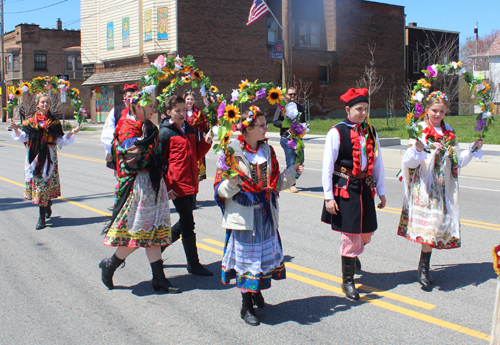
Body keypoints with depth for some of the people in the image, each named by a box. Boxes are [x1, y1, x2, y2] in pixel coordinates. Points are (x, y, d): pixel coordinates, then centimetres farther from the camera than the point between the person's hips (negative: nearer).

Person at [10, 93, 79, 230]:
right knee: (35, 181, 4)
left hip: (49, 157, -2)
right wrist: (16, 129, -16)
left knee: (44, 184, -7)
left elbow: (61, 140, 2)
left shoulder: (54, 122, 5)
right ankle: (48, 207, 32)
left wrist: (71, 133, -11)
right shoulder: (30, 121, 8)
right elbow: (23, 137, 1)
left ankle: (42, 218, -4)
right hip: (34, 156, 2)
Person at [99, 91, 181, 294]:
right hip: (137, 184, -8)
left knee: (153, 231, 7)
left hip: (153, 184, 8)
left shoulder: (147, 127, 15)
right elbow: (133, 159, -22)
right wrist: (145, 140, -29)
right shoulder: (128, 129, -11)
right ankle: (109, 265, 17)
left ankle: (159, 279, 10)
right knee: (137, 231, -4)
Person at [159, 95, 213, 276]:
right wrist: (166, 187, -12)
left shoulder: (190, 130, 14)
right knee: (188, 223, -3)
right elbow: (160, 162, -7)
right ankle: (193, 264, 9)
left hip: (191, 184, 7)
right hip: (177, 185, -7)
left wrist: (206, 142, -1)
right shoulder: (165, 133, -6)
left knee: (185, 222, 16)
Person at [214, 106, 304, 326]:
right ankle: (246, 305, 16)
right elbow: (221, 190, -10)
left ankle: (256, 291, 36)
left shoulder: (267, 150, 8)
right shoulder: (232, 152, -9)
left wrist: (292, 172, -1)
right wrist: (231, 183, -30)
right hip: (243, 215, -5)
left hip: (265, 214, 5)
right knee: (246, 256, 2)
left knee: (265, 252, 13)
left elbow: (276, 183, 13)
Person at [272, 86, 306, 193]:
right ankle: (291, 184, 3)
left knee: (300, 160, 6)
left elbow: (303, 121, 28)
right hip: (286, 138, -6)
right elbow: (275, 121, -5)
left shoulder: (300, 107, 18)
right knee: (291, 162, -8)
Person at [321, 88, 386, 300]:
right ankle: (348, 281, 15)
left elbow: (377, 163, 13)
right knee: (351, 235, -2)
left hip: (365, 187, 6)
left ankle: (353, 254, 50)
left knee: (367, 233, 16)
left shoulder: (370, 132, 7)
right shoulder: (337, 132, -9)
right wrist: (328, 197, -12)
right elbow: (327, 166, -10)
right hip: (345, 187, -6)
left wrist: (381, 191, 13)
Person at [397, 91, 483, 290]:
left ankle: (424, 268, 14)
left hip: (443, 187, 5)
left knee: (438, 224, 4)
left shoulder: (449, 134, 12)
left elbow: (457, 162, 17)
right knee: (428, 223, -13)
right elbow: (409, 162, -11)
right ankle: (424, 269, -6)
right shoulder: (419, 131, -4)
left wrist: (473, 149, 7)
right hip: (424, 185, -5)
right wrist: (417, 150, -30)